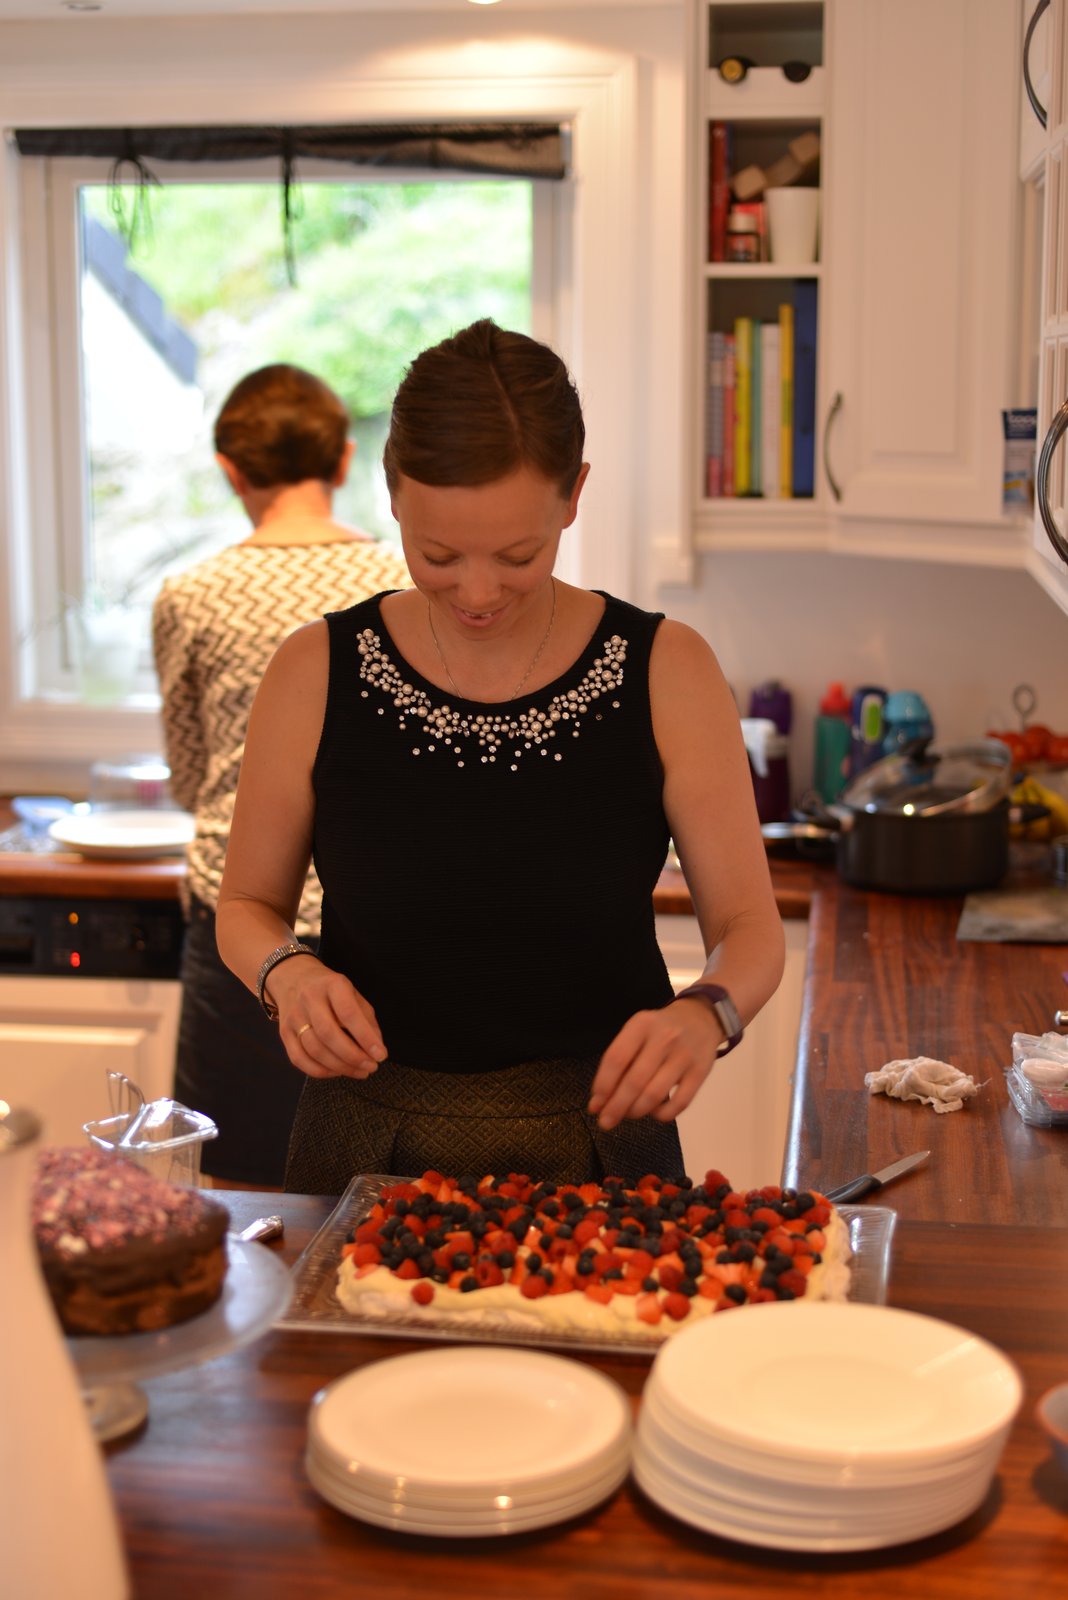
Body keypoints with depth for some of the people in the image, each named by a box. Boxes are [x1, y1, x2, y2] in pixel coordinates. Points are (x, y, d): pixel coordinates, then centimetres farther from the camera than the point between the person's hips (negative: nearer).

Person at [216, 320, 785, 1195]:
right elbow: (248, 906, 7)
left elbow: (750, 927, -2)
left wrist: (707, 1015, -22)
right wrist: (289, 974, -13)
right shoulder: (317, 674, -5)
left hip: (597, 1141, 0)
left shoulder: (667, 672, -6)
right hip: (372, 1151, 1)